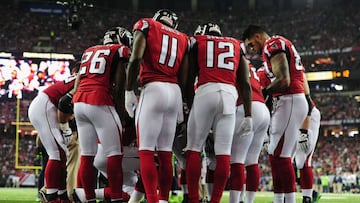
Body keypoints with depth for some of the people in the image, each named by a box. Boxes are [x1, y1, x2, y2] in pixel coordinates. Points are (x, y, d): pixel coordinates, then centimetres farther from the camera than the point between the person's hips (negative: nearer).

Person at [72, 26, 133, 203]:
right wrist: (121, 115, 3)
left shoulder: (89, 51, 24)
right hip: (100, 102, -7)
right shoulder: (121, 51, 6)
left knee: (87, 155, 9)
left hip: (79, 102, 7)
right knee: (114, 154, -2)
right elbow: (118, 87, -2)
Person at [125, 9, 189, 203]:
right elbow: (184, 77, 14)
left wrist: (129, 91, -4)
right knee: (165, 153, 9)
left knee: (146, 151, -6)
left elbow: (135, 59, -6)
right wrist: (182, 107, 17)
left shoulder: (146, 25, 8)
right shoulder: (183, 38, 20)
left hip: (154, 89, -5)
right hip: (175, 92, 5)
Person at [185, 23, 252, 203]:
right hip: (229, 95, 2)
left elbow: (189, 81, 14)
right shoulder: (236, 46, 24)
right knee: (223, 152, 3)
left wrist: (190, 106, 22)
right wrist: (248, 116, 13)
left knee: (194, 149, 5)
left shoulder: (197, 43, 18)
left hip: (205, 92, -2)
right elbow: (245, 84, 15)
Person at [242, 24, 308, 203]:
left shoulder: (273, 45, -8)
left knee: (280, 156, -11)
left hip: (289, 101, -10)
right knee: (277, 156, 10)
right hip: (289, 102, 10)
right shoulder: (281, 45, 23)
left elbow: (283, 81, -18)